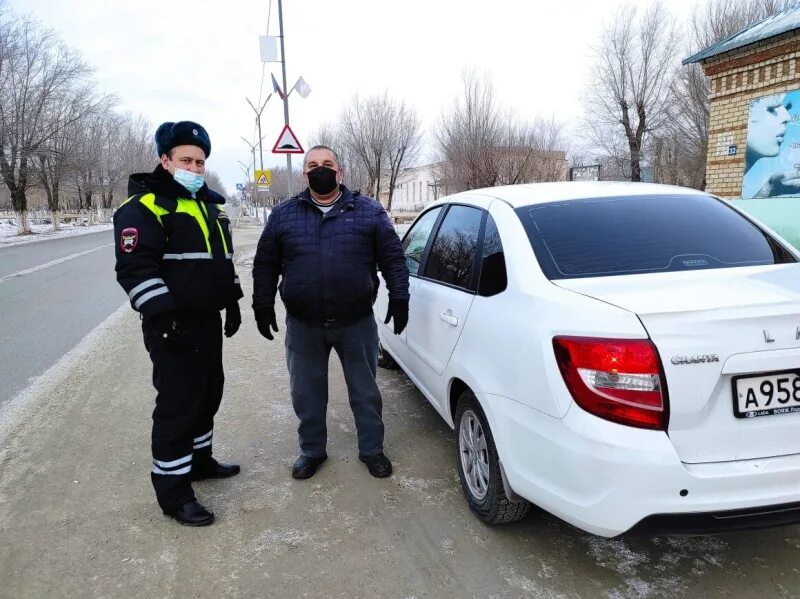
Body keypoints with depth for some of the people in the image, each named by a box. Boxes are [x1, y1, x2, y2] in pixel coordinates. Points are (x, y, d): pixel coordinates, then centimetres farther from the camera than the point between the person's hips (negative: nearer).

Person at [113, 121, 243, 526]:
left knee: (208, 394, 18)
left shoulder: (210, 205, 16)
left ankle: (199, 460, 37)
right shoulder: (145, 206, -11)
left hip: (208, 321, 9)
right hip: (173, 326, -9)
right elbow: (135, 268, -20)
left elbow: (223, 259, 24)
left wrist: (232, 303, 20)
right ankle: (173, 492, 7)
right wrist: (162, 315, -25)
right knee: (177, 405, -5)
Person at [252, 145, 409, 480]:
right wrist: (262, 307, 5)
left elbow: (393, 258, 1)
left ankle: (372, 449, 29)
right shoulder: (283, 215, 5)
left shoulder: (369, 211, 1)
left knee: (365, 391, 12)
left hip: (357, 323, -1)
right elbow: (265, 265, 8)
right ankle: (312, 451, 32)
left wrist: (399, 299, -5)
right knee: (306, 393, 13)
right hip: (302, 326, 1)